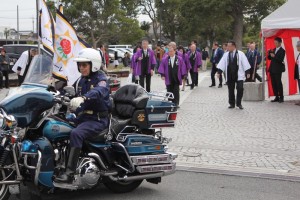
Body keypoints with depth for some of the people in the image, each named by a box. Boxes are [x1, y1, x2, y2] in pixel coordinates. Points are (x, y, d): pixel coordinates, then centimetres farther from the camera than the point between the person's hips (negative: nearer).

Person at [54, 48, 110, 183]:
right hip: (82, 116, 8)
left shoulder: (101, 79, -9)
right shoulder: (80, 81, 18)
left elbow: (99, 91, -31)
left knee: (76, 134, -33)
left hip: (98, 119, -8)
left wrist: (83, 98, -51)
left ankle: (69, 173, -36)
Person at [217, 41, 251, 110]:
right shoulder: (226, 55, 7)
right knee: (230, 90, 8)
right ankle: (232, 103, 20)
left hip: (239, 75, -3)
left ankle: (239, 103, 5)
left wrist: (247, 72, -7)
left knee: (240, 89, -10)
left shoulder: (240, 54, -2)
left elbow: (245, 63, -3)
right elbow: (222, 64, 4)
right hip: (229, 76, 3)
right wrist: (219, 72, -5)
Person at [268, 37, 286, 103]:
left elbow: (281, 60, -16)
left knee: (278, 83, -5)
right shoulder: (274, 50, 16)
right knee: (273, 84, 7)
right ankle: (276, 97, 14)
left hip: (278, 70, -7)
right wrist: (269, 53, -4)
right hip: (272, 69, 7)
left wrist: (274, 56, -27)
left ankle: (281, 98, 0)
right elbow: (269, 58, 14)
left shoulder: (282, 51, -6)